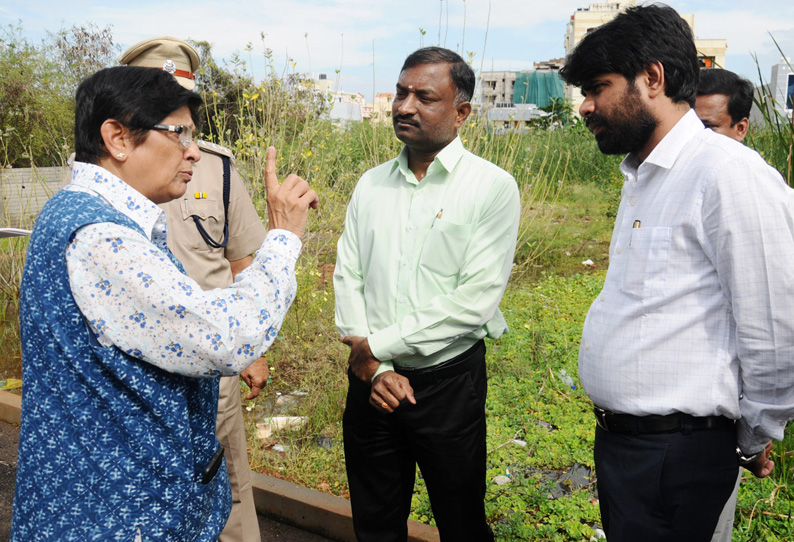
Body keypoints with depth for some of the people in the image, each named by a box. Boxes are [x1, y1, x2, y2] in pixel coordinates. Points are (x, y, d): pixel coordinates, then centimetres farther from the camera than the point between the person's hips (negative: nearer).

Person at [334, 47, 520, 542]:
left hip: (448, 383, -4)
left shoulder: (493, 188, -10)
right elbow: (347, 278, 2)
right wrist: (374, 368, -10)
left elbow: (476, 299, -17)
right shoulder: (371, 185, 5)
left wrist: (377, 344, -13)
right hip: (371, 379, 4)